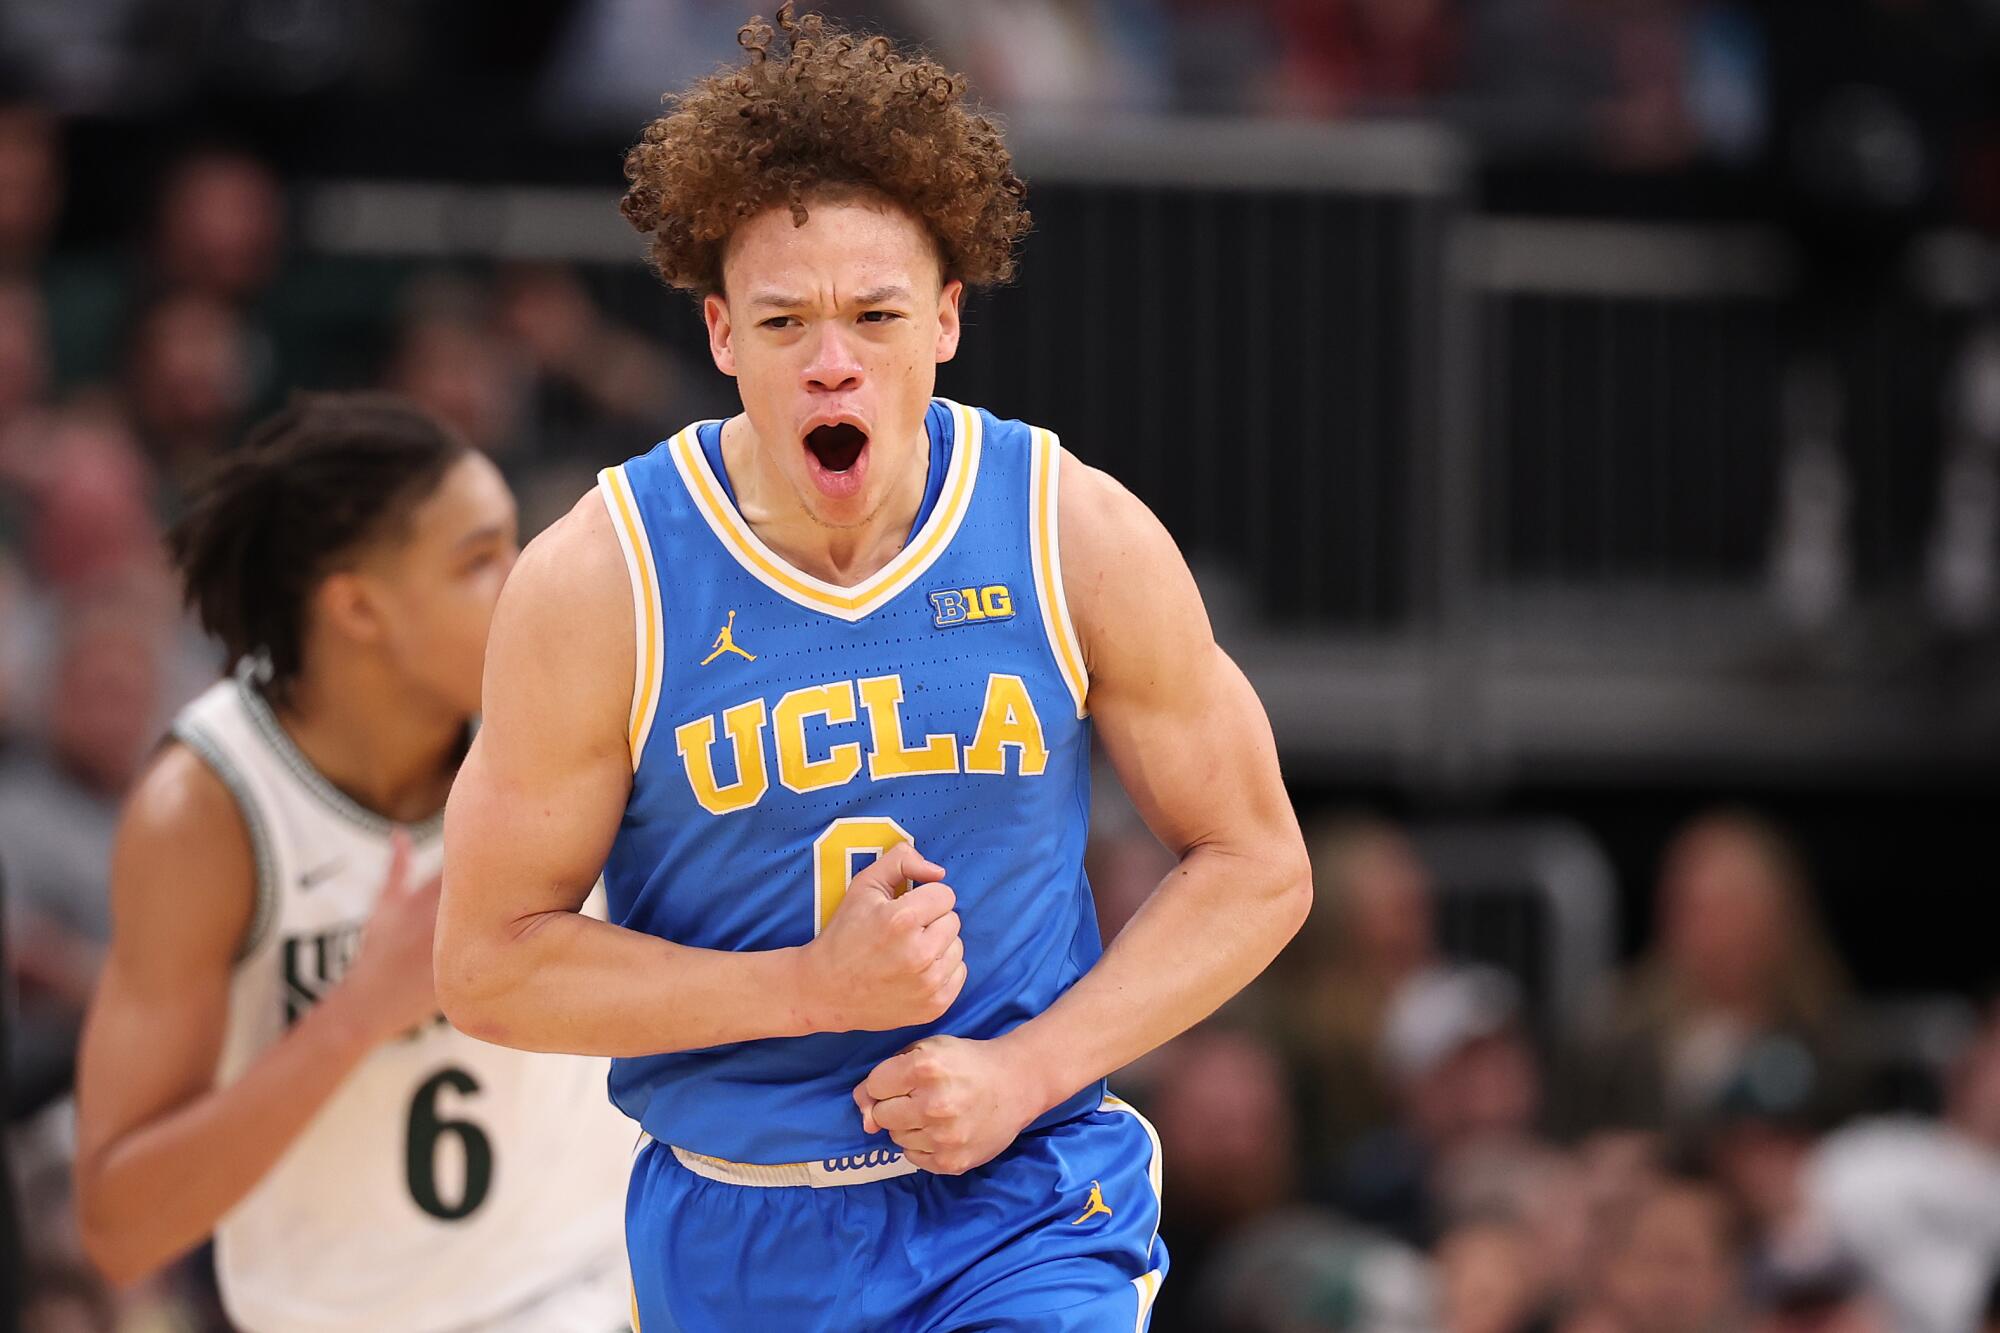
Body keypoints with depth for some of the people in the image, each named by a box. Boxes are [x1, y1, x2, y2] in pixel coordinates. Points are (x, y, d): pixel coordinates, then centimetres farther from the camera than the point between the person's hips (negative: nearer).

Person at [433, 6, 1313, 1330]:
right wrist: (815, 987, -17)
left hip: (1026, 1213, -1)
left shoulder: (1083, 539, -6)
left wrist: (1027, 1072, -11)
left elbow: (1255, 867, 3)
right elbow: (489, 961, -7)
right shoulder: (596, 587, -10)